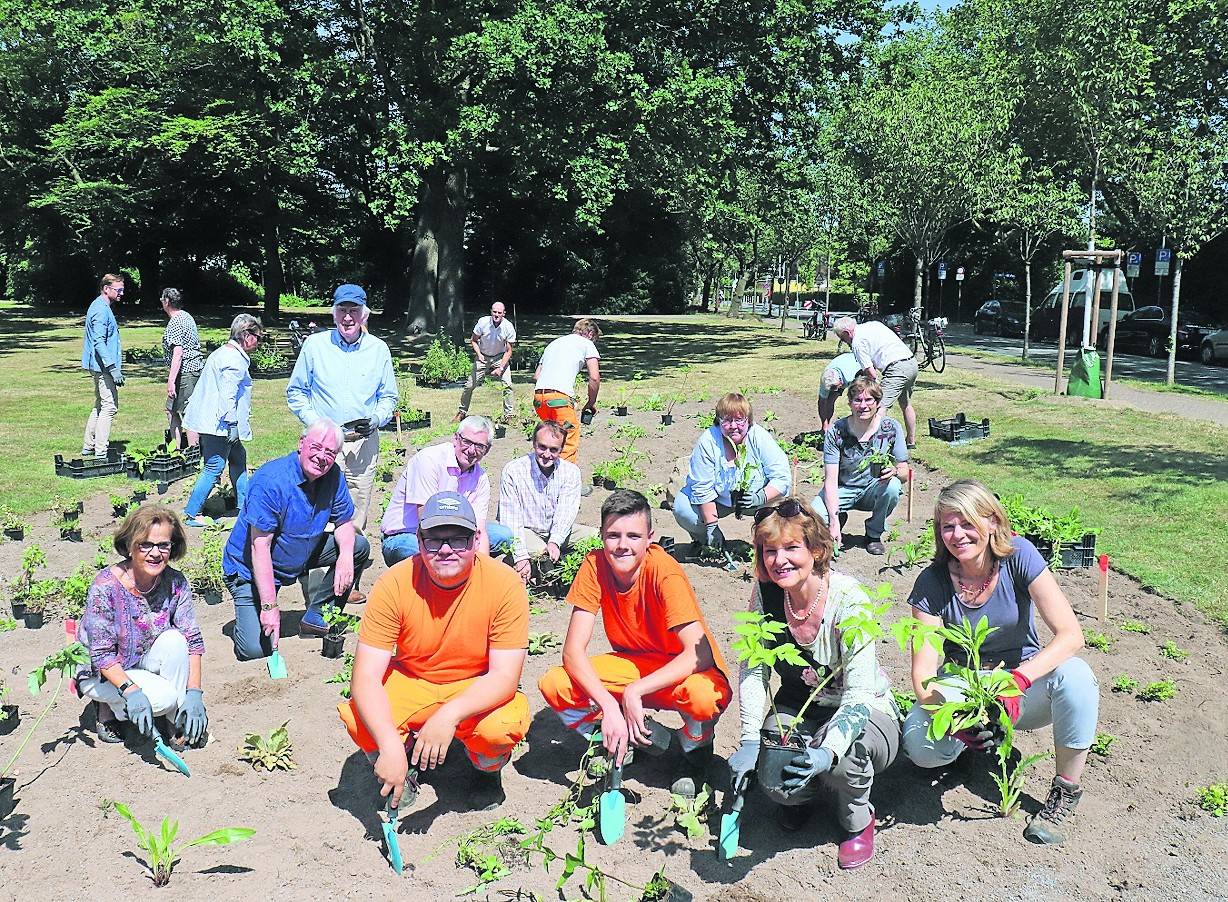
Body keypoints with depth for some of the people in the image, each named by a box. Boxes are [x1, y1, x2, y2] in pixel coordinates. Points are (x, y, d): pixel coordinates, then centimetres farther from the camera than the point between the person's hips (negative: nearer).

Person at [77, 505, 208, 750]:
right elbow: (102, 656, -23)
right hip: (100, 671, -4)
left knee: (174, 639, -27)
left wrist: (194, 693, -23)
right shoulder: (105, 587, -27)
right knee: (165, 697, -27)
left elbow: (192, 639, -13)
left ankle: (177, 722, -11)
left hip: (144, 661, 4)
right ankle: (108, 708, 5)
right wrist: (131, 691, -36)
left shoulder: (176, 583, -15)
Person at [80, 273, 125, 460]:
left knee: (100, 406, 18)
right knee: (109, 407, -10)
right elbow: (99, 342, -23)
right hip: (103, 367, -11)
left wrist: (115, 367, 25)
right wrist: (113, 368, -26)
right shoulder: (101, 310, -15)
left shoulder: (103, 307, 18)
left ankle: (88, 447, 25)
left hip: (101, 367, 11)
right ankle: (100, 453, -10)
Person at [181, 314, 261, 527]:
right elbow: (228, 393, -23)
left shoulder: (221, 353, 17)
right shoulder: (235, 359, -16)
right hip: (219, 424, -11)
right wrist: (231, 424, -22)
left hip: (210, 420, 11)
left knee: (238, 457, 19)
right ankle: (191, 514, -2)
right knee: (214, 468, -6)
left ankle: (244, 504, 28)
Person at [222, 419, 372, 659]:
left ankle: (316, 618, 3)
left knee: (359, 547, -3)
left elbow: (344, 522, 2)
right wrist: (269, 607, -32)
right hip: (250, 569, -7)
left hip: (300, 556, 7)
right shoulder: (271, 480, -28)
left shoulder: (333, 476, -8)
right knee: (255, 649, -19)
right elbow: (260, 546, -29)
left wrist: (346, 555, -22)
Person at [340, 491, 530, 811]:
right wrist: (390, 744, -38)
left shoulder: (505, 584, -21)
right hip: (409, 684, 1)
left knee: (507, 725, -33)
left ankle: (487, 769, 7)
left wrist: (449, 715, -40)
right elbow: (365, 677, -22)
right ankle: (406, 769, 8)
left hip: (477, 691, -1)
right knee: (357, 718, -28)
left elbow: (505, 676, -22)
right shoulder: (394, 584, -19)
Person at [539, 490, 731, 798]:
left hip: (680, 670, -4)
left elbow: (700, 653, -33)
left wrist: (635, 691, -38)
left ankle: (695, 749, 0)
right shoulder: (595, 565, -15)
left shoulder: (665, 572, -26)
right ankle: (645, 737, 2)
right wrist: (609, 706, -33)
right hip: (633, 664, 4)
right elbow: (573, 650, -18)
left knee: (701, 695, -39)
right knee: (553, 684, -19)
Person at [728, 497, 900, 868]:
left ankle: (857, 819, -1)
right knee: (774, 778, -26)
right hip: (798, 709, 4)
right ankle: (800, 796, 14)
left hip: (864, 713, -3)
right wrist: (749, 741, -23)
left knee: (838, 754, -37)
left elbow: (859, 693, -31)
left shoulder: (848, 600, -26)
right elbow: (753, 670, -9)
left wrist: (828, 751, -48)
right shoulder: (766, 594, -12)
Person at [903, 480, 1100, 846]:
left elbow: (1071, 634, -22)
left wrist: (1018, 680, -38)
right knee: (919, 744, -29)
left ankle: (1066, 789, -12)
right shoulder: (932, 582, -15)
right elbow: (924, 671, -16)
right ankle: (987, 734, 7)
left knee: (1074, 674, -33)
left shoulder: (1018, 555, -16)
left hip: (1025, 683, 0)